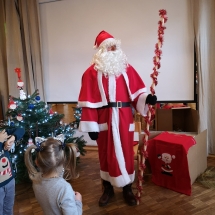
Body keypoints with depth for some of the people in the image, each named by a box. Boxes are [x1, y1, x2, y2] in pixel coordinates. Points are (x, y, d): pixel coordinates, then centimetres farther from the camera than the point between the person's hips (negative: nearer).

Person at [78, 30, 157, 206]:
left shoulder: (127, 69, 7)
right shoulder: (91, 72, -3)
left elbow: (136, 92, 4)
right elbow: (88, 102, -6)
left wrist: (146, 98, -18)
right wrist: (91, 126, -10)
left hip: (124, 119, 3)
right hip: (104, 120, -2)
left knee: (126, 153, 11)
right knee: (106, 153, 11)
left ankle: (127, 188, 31)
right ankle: (108, 189, 32)